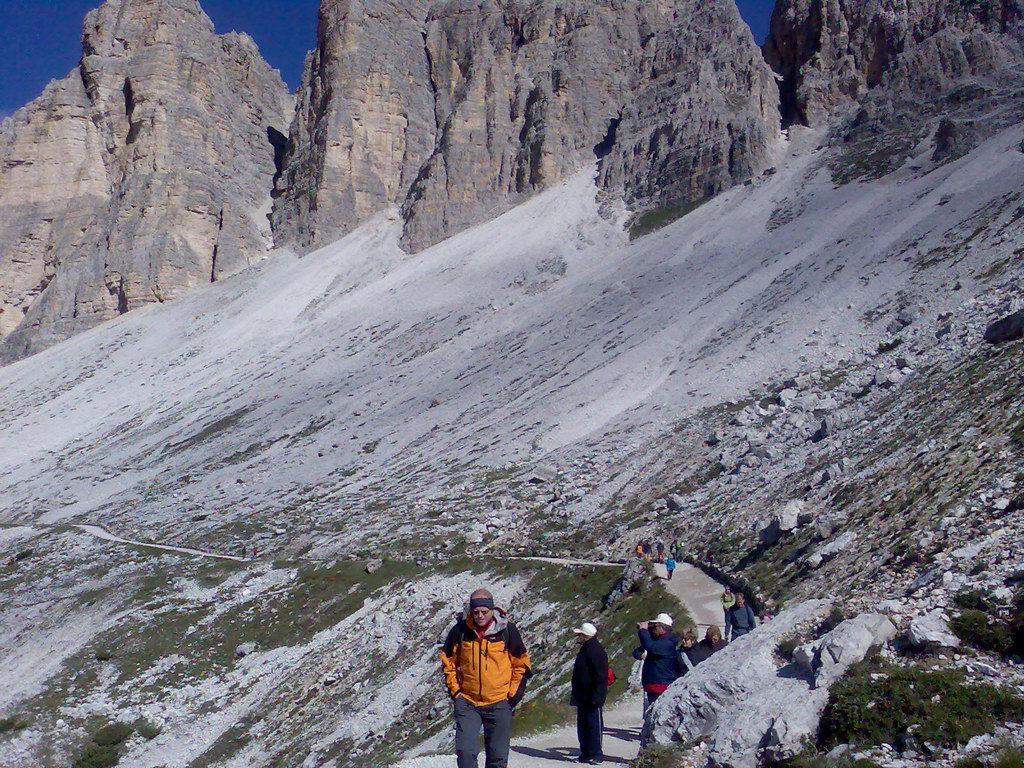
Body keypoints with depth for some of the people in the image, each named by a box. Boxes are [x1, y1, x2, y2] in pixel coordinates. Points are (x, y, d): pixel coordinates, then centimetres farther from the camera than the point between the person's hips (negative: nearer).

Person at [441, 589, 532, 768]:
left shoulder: (507, 630, -4)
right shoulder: (460, 630, -2)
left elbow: (521, 664, 5)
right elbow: (448, 662, 10)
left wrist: (514, 694, 0)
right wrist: (454, 690, 1)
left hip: (499, 703, 0)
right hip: (467, 702, 0)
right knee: (465, 752, -9)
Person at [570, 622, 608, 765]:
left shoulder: (596, 651, -16)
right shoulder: (585, 649, 16)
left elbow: (601, 676, -20)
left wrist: (596, 696, -22)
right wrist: (575, 689, 22)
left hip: (592, 699, -10)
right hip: (582, 697, 10)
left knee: (593, 725, -3)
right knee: (582, 725, 13)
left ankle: (595, 754, 4)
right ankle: (586, 752, 20)